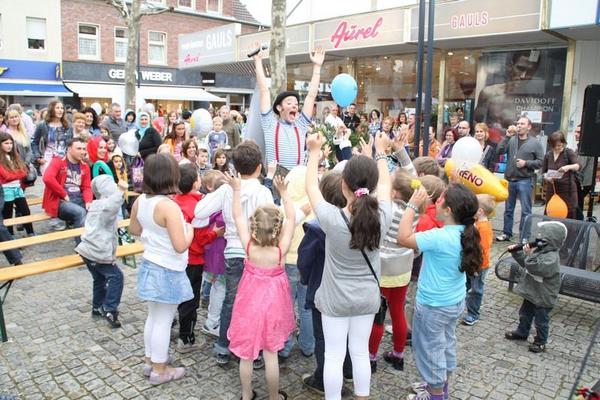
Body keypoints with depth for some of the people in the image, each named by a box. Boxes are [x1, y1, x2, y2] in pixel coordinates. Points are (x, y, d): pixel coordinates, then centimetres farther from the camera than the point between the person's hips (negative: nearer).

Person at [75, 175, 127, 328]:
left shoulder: (95, 205, 17)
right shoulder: (105, 205, -13)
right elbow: (111, 206, -41)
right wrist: (121, 191, -46)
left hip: (88, 250, 10)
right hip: (99, 252, -10)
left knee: (100, 279, 21)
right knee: (116, 277, -4)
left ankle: (97, 308, 31)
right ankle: (109, 310, -6)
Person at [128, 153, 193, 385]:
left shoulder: (140, 201, -2)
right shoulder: (169, 206, -27)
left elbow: (134, 230, 15)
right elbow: (181, 246, -27)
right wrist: (190, 229, -9)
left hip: (149, 265, 8)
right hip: (168, 271, -8)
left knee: (153, 317, 22)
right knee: (164, 321, 7)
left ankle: (150, 360, 38)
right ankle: (159, 371, 22)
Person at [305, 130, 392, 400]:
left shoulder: (332, 219, -26)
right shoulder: (381, 216, -17)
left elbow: (311, 187, -9)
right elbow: (385, 185, 3)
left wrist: (314, 152, 2)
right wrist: (380, 152, 16)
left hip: (336, 299, -3)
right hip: (367, 297, 3)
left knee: (334, 356, 11)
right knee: (360, 353, 19)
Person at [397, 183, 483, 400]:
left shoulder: (440, 237, -32)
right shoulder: (465, 232, -6)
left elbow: (403, 238, -30)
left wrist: (413, 204, -25)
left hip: (433, 305, -8)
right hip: (455, 301, 8)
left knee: (431, 349, 12)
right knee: (447, 344, 25)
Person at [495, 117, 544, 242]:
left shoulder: (535, 143, 0)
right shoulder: (511, 139, 4)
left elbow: (540, 161, -2)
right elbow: (500, 151, -9)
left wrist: (526, 163, -15)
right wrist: (507, 137, -14)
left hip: (525, 181, -3)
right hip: (509, 180, 3)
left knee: (525, 211, 1)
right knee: (508, 209, 14)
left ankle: (524, 237, 9)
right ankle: (506, 233, 26)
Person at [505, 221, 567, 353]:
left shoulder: (552, 257, -28)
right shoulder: (539, 251, -1)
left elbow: (537, 268, -39)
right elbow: (524, 262, 12)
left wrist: (530, 254, -41)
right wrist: (516, 252, 0)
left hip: (543, 298, -9)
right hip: (531, 293, 9)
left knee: (541, 321, 10)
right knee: (525, 314, 25)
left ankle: (541, 342, 28)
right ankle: (522, 332, 44)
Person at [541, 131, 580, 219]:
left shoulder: (569, 152, -5)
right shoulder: (548, 155, 6)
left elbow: (578, 165, -19)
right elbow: (543, 172, 12)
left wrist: (568, 167, -39)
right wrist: (547, 177, -9)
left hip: (567, 189, -4)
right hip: (552, 189, 4)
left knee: (569, 215, -3)